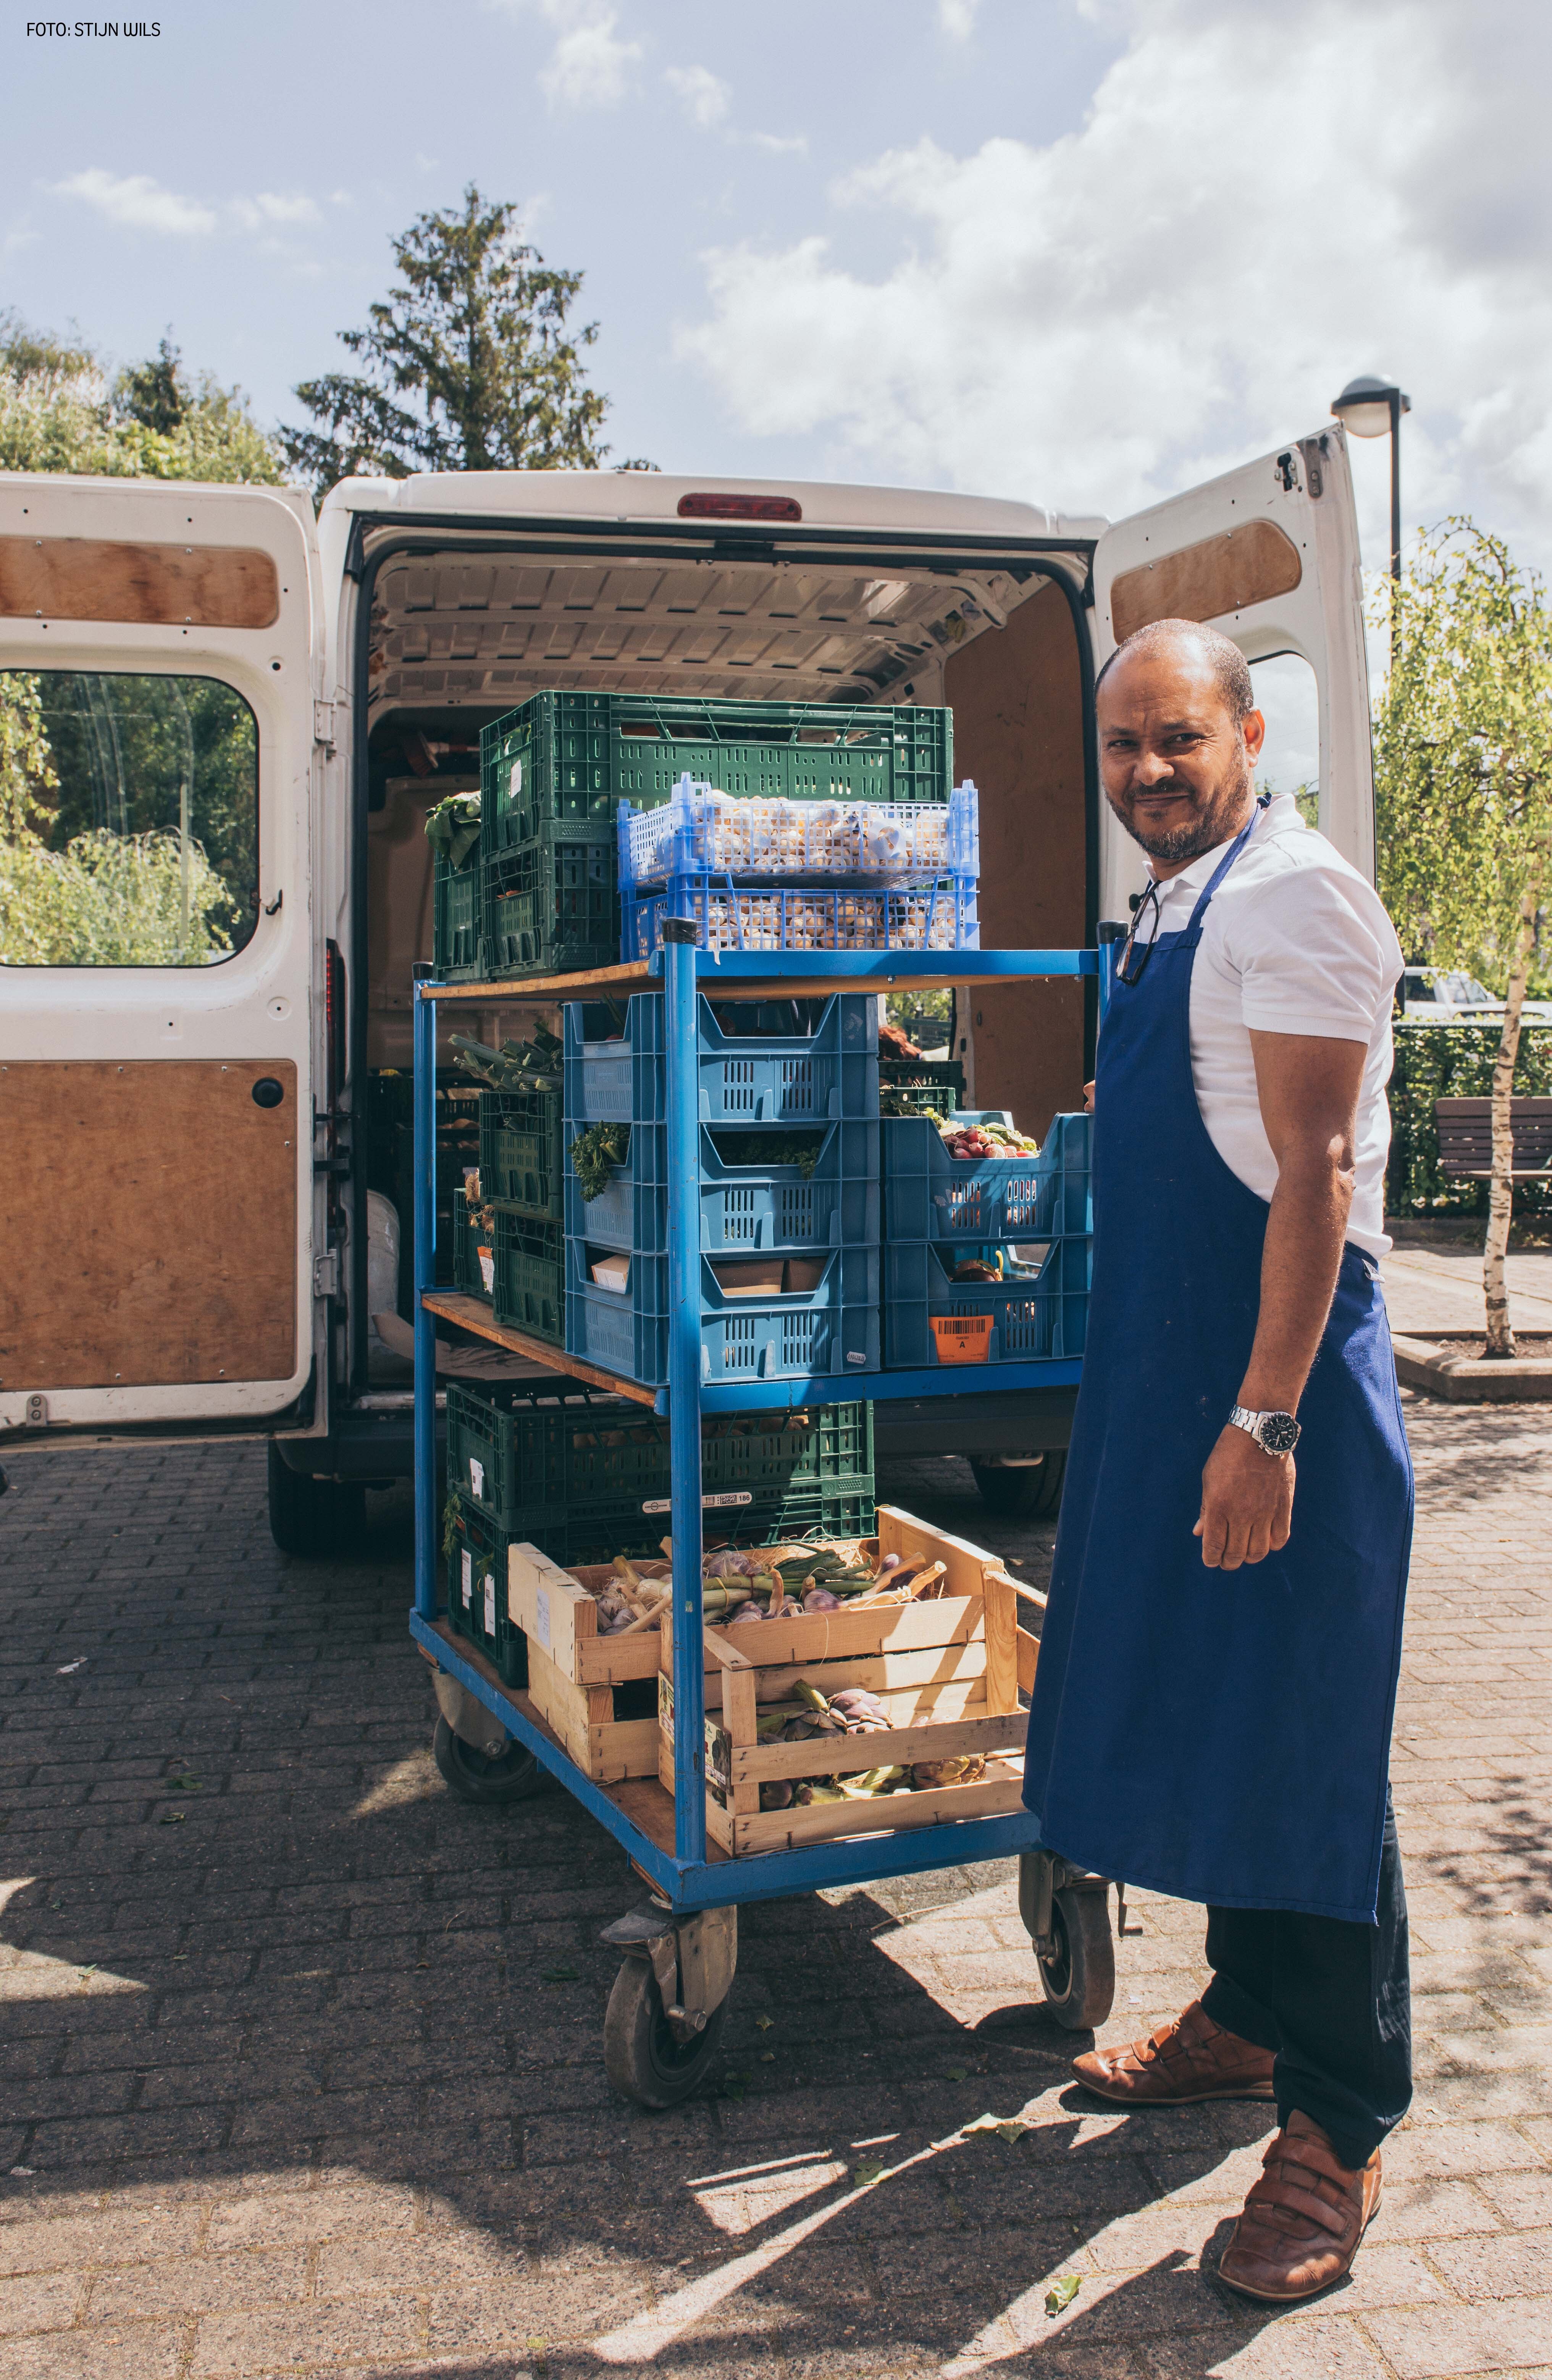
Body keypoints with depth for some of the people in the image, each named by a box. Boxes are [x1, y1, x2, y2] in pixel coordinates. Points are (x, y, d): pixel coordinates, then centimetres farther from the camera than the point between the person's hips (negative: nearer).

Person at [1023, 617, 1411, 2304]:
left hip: (1276, 1373, -9)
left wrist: (1266, 1419, -24)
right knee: (1196, 1705, 18)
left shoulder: (1292, 893, -14)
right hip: (1168, 1365, 10)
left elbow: (1316, 1170, -21)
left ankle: (1338, 2121, 15)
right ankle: (1245, 2019, 36)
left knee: (1296, 1744, -1)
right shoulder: (1168, 912, 14)